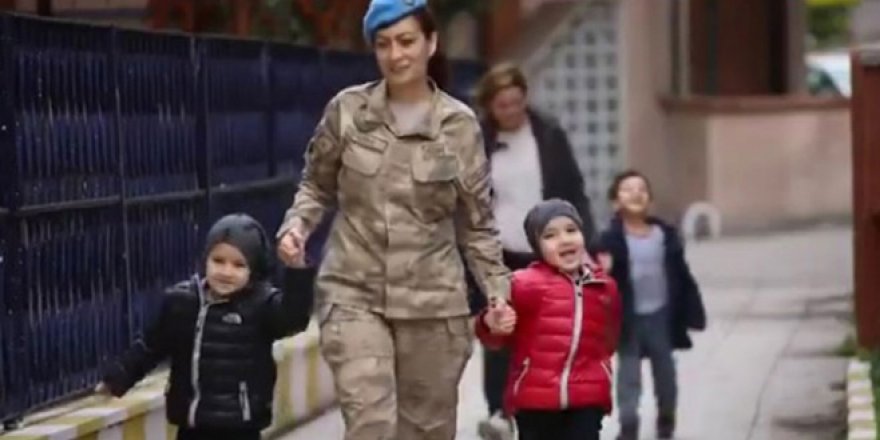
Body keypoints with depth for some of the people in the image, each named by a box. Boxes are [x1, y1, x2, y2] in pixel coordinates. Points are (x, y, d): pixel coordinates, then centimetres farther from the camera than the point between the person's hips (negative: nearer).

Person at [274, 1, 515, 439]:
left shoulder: (460, 125, 0)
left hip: (433, 301, 1)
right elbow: (316, 185, 11)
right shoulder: (347, 110, -1)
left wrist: (497, 290, -3)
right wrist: (297, 224, -9)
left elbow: (477, 223, 6)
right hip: (353, 295, -1)